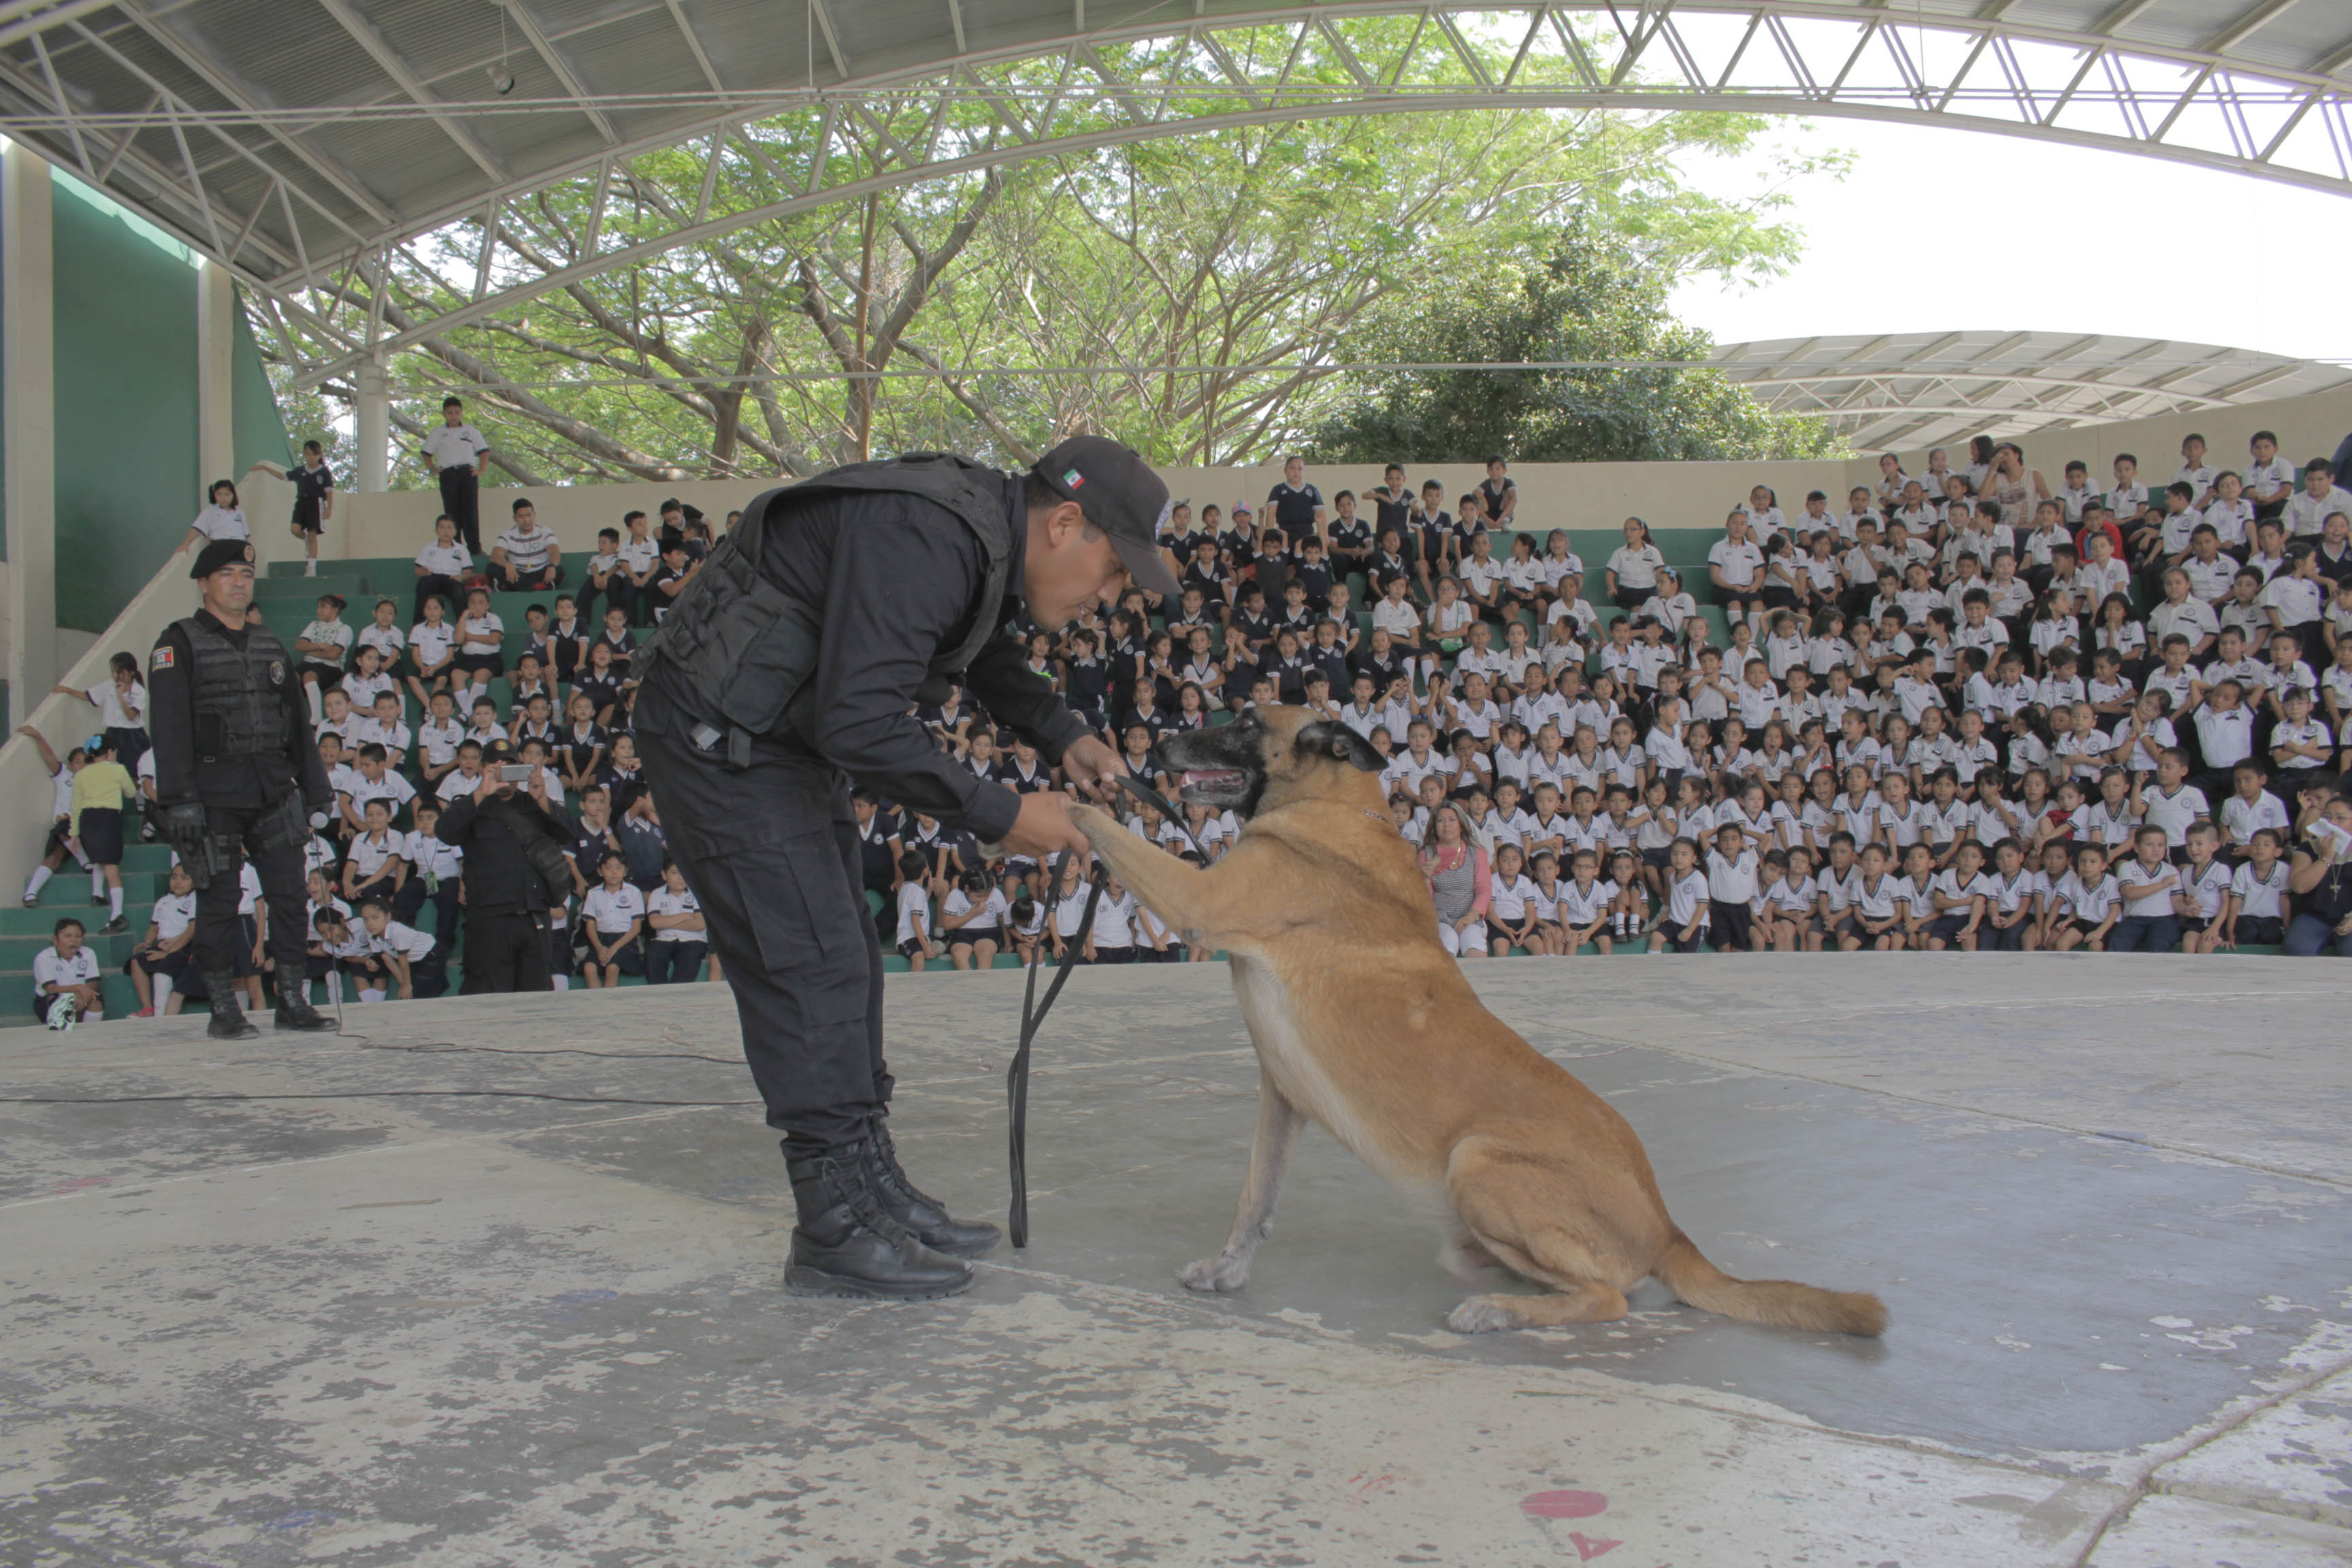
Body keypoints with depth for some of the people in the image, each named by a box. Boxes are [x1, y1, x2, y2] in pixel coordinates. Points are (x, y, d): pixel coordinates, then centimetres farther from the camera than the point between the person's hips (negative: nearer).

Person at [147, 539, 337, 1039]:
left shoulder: (271, 646, 18)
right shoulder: (180, 644, 0)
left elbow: (297, 724, 20)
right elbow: (169, 726, -9)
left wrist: (315, 790, 16)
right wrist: (178, 798, -18)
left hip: (274, 791, 5)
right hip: (214, 794, -5)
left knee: (288, 894, 2)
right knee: (219, 901, 0)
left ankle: (292, 1002, 10)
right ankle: (223, 1011, 9)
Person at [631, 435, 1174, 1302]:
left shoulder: (989, 539, 3)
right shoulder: (924, 539, -29)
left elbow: (988, 653, 23)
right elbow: (860, 725, -34)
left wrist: (1063, 736, 6)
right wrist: (1002, 814, -26)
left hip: (787, 739, 10)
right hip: (716, 736, -10)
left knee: (846, 963, 11)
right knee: (808, 969, -10)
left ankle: (874, 1190, 19)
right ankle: (836, 1233, -2)